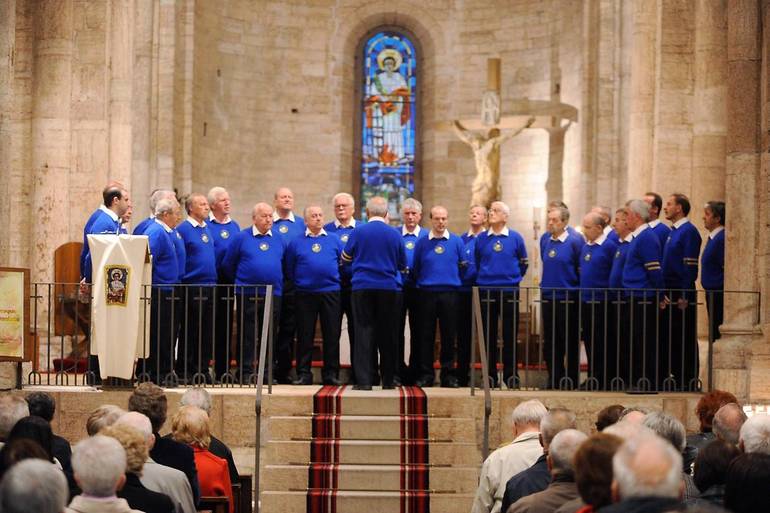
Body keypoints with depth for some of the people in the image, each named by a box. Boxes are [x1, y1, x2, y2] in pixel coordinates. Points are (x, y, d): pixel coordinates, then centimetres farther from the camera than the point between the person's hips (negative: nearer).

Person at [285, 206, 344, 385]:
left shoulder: (334, 240, 8)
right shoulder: (296, 243, 7)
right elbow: (289, 269, 11)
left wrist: (336, 280, 6)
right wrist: (298, 283, 8)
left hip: (330, 292, 1)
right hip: (305, 294, 0)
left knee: (332, 335, 2)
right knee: (305, 335, 2)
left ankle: (331, 374, 9)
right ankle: (303, 373, 8)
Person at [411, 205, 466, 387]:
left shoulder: (457, 241, 4)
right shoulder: (422, 242, 5)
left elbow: (463, 266, 9)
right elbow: (415, 269, 10)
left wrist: (454, 281, 8)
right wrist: (423, 281, 10)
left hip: (449, 294, 0)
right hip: (427, 293, 0)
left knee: (449, 335, 3)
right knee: (426, 336, 2)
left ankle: (448, 374, 10)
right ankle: (425, 374, 8)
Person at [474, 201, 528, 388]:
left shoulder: (516, 238, 2)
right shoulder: (481, 238, 5)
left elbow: (523, 263, 11)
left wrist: (514, 278, 10)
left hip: (509, 291, -1)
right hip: (486, 291, 1)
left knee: (510, 336, 2)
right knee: (488, 335, 4)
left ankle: (511, 376, 9)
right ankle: (490, 377, 10)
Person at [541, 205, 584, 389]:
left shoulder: (575, 241, -8)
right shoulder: (545, 242, 10)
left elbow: (582, 269, -6)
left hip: (568, 299, -6)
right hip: (548, 298, 6)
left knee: (570, 344, 1)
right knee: (550, 344, 9)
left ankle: (572, 380, 9)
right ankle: (555, 380, 17)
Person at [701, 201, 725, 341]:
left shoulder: (722, 238, -16)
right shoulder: (713, 237, 13)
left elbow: (726, 268, -18)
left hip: (719, 294, -9)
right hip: (712, 293, 9)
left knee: (717, 334, -6)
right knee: (714, 333, 14)